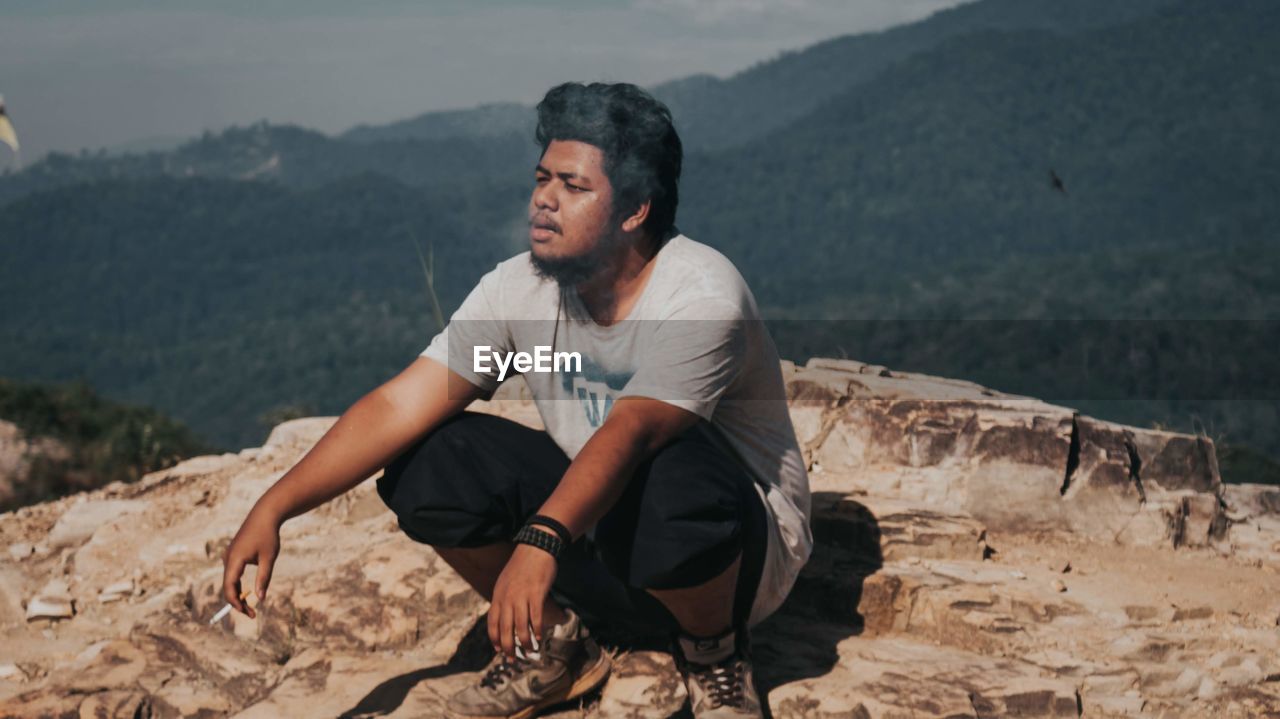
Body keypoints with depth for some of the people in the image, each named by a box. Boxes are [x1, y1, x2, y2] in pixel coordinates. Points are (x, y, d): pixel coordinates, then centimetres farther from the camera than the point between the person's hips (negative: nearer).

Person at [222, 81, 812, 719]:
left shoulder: (701, 296, -25)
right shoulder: (519, 290, -8)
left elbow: (628, 434, -40)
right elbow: (399, 407, -14)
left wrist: (540, 542, -56)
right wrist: (273, 508, -24)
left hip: (737, 554, -5)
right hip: (598, 535, 5)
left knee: (676, 477, -40)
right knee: (431, 459, -14)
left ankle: (713, 653, -7)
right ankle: (553, 644, 7)